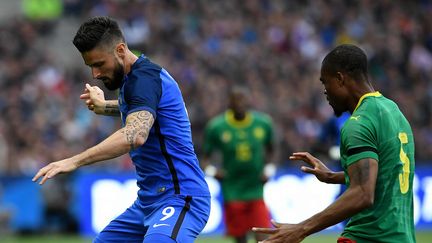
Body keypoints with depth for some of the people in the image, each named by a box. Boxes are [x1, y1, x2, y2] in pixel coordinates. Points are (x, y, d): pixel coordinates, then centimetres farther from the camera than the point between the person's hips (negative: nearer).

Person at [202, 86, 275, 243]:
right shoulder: (216, 127, -6)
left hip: (256, 189, 0)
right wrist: (211, 170, -15)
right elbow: (206, 156, 5)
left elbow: (269, 150, 17)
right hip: (232, 193, 0)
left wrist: (269, 169, 2)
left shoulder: (263, 123, 0)